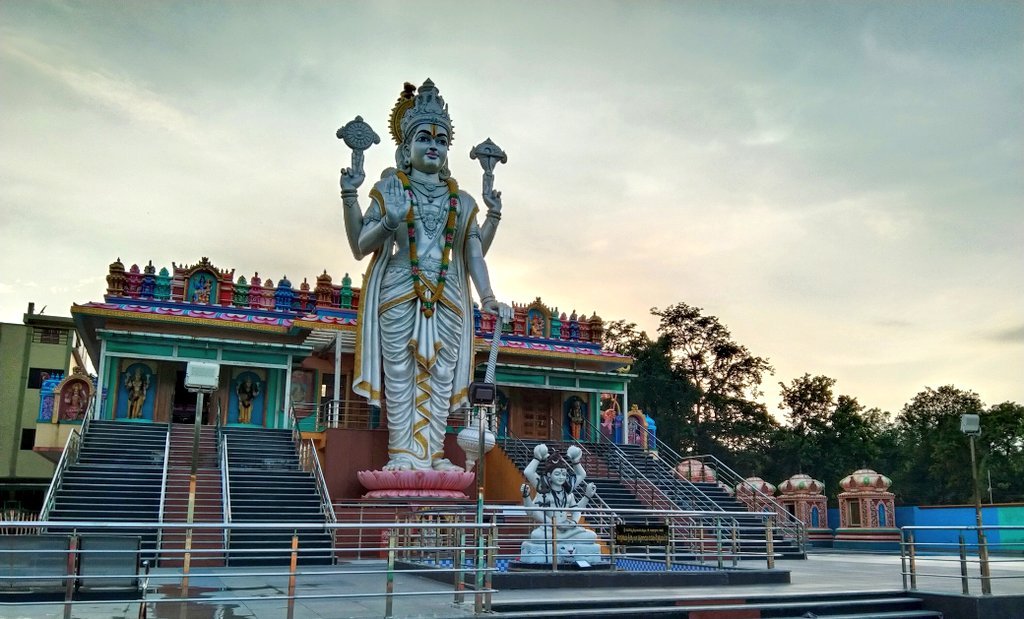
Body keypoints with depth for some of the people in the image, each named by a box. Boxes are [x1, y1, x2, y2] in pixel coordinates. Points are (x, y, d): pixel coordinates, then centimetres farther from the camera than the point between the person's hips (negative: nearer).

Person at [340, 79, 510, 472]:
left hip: (447, 298, 3)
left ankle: (431, 454, 6)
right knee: (400, 375, -5)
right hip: (399, 294, -3)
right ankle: (402, 453, -1)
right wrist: (350, 197, -6)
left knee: (440, 377, 1)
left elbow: (474, 253, 14)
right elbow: (360, 247, 3)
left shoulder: (460, 199, 15)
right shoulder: (390, 189, 8)